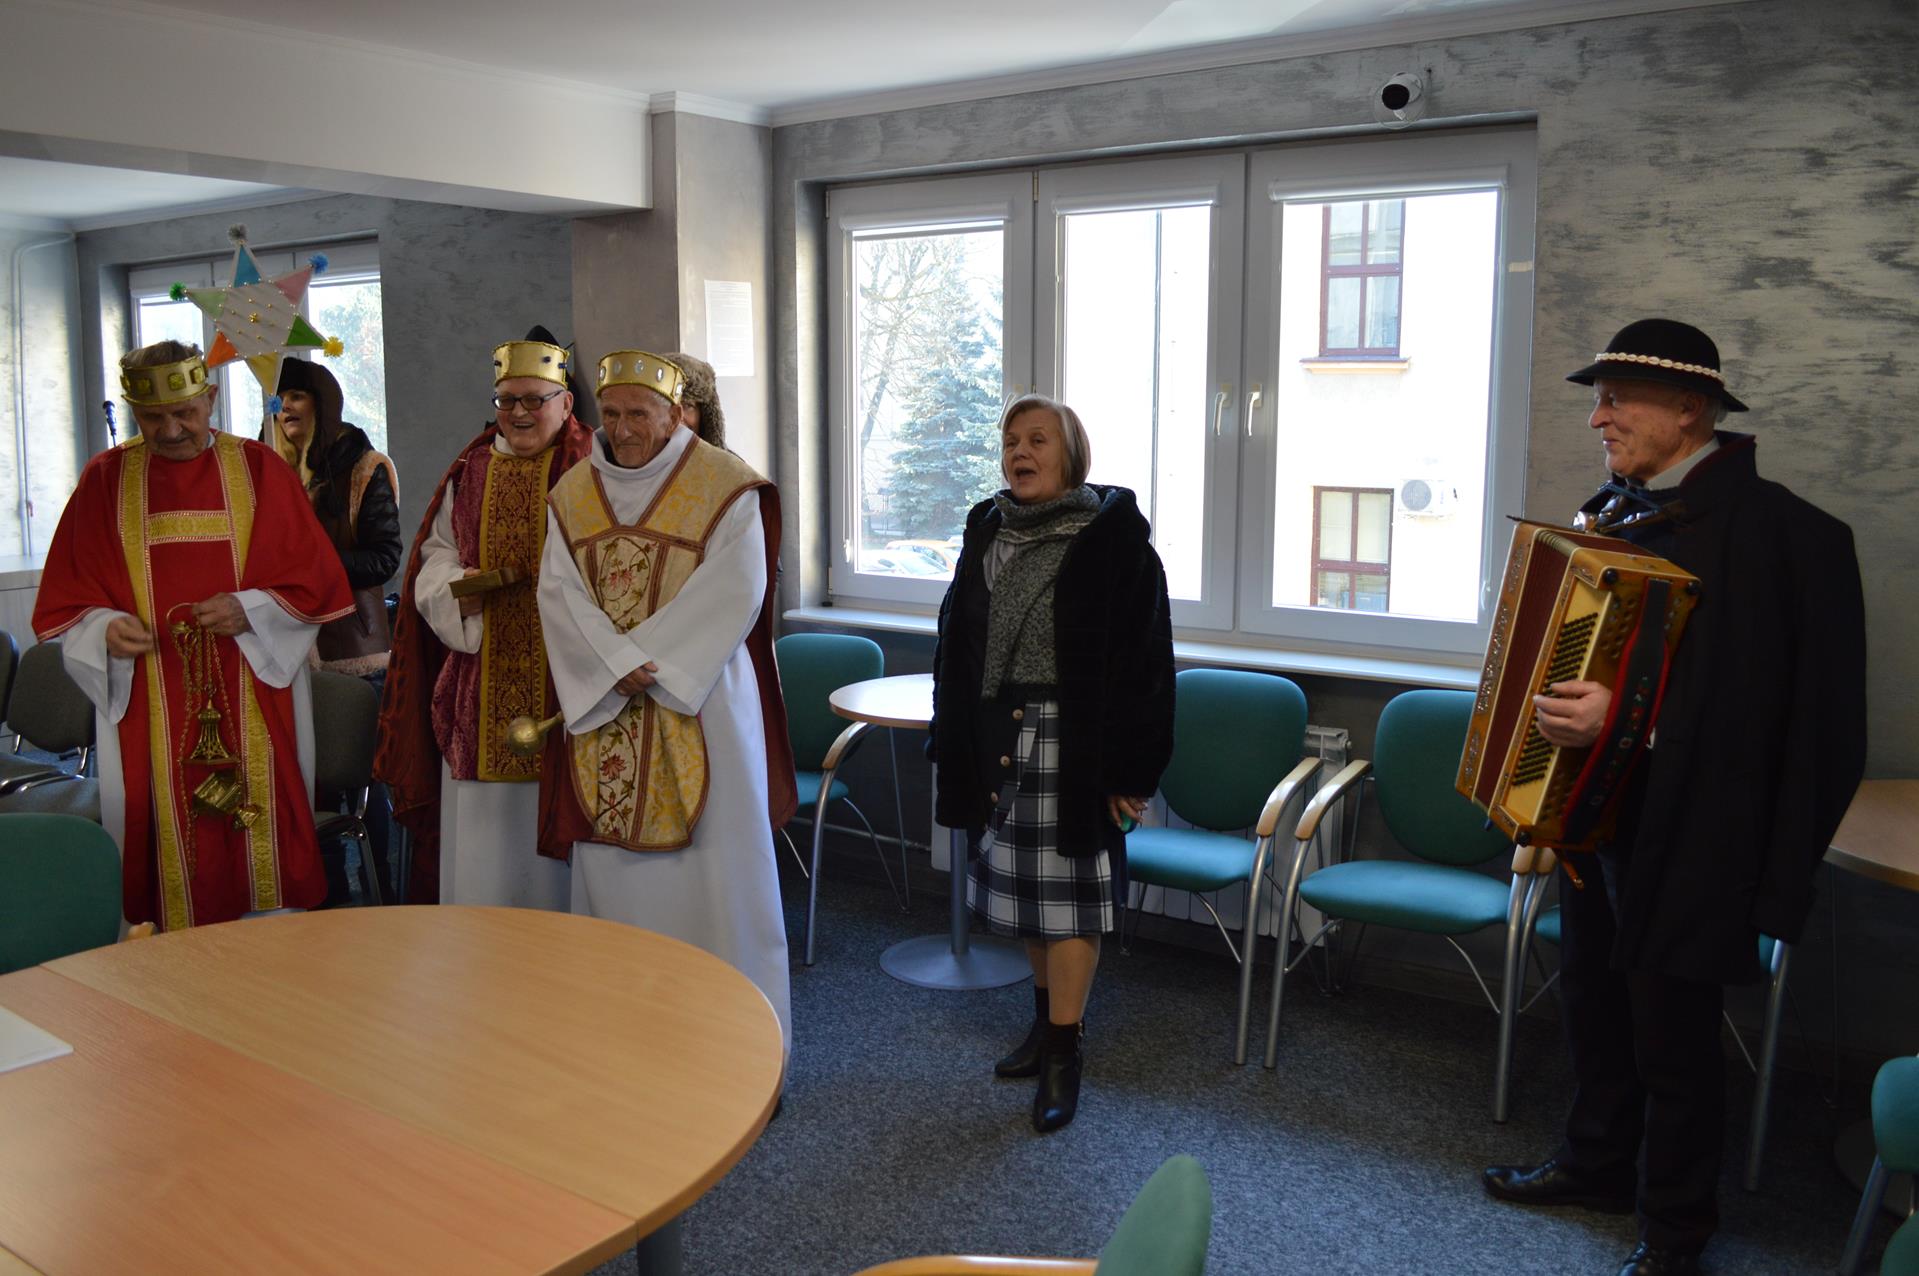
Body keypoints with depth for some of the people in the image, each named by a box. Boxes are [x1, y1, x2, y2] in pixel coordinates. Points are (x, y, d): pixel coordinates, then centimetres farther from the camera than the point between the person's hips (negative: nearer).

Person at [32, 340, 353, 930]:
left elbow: (317, 578, 3)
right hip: (148, 704, 1)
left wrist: (251, 610, -13)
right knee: (163, 832, 2)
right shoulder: (104, 480, 8)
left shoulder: (259, 470, 4)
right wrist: (106, 628, -12)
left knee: (263, 835, 1)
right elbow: (67, 598, 8)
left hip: (255, 699, -1)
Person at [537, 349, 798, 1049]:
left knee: (711, 857, -1)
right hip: (602, 706, 4)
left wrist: (646, 660, -16)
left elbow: (735, 593, -12)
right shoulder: (574, 492, 10)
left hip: (698, 707, -4)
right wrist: (616, 665, -14)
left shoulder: (724, 486, -4)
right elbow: (558, 590, 2)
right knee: (609, 856, 7)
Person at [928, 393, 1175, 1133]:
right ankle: (1049, 1019, 32)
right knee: (1024, 884, 15)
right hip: (1000, 742, 6)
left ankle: (1063, 1056, 10)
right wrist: (954, 743, 11)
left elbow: (1142, 656, -11)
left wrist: (1130, 768, -13)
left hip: (1075, 741, -6)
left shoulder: (1114, 535, -10)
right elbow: (958, 642, 13)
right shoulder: (988, 530, 7)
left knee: (1068, 891, 0)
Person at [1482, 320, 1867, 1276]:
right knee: (1594, 1000, 21)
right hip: (1591, 806, 8)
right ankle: (1596, 1165, 42)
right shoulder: (1616, 509, 6)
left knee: (1672, 1034, 7)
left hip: (1684, 833, -7)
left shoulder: (1766, 525, -19)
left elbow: (1750, 701, -25)